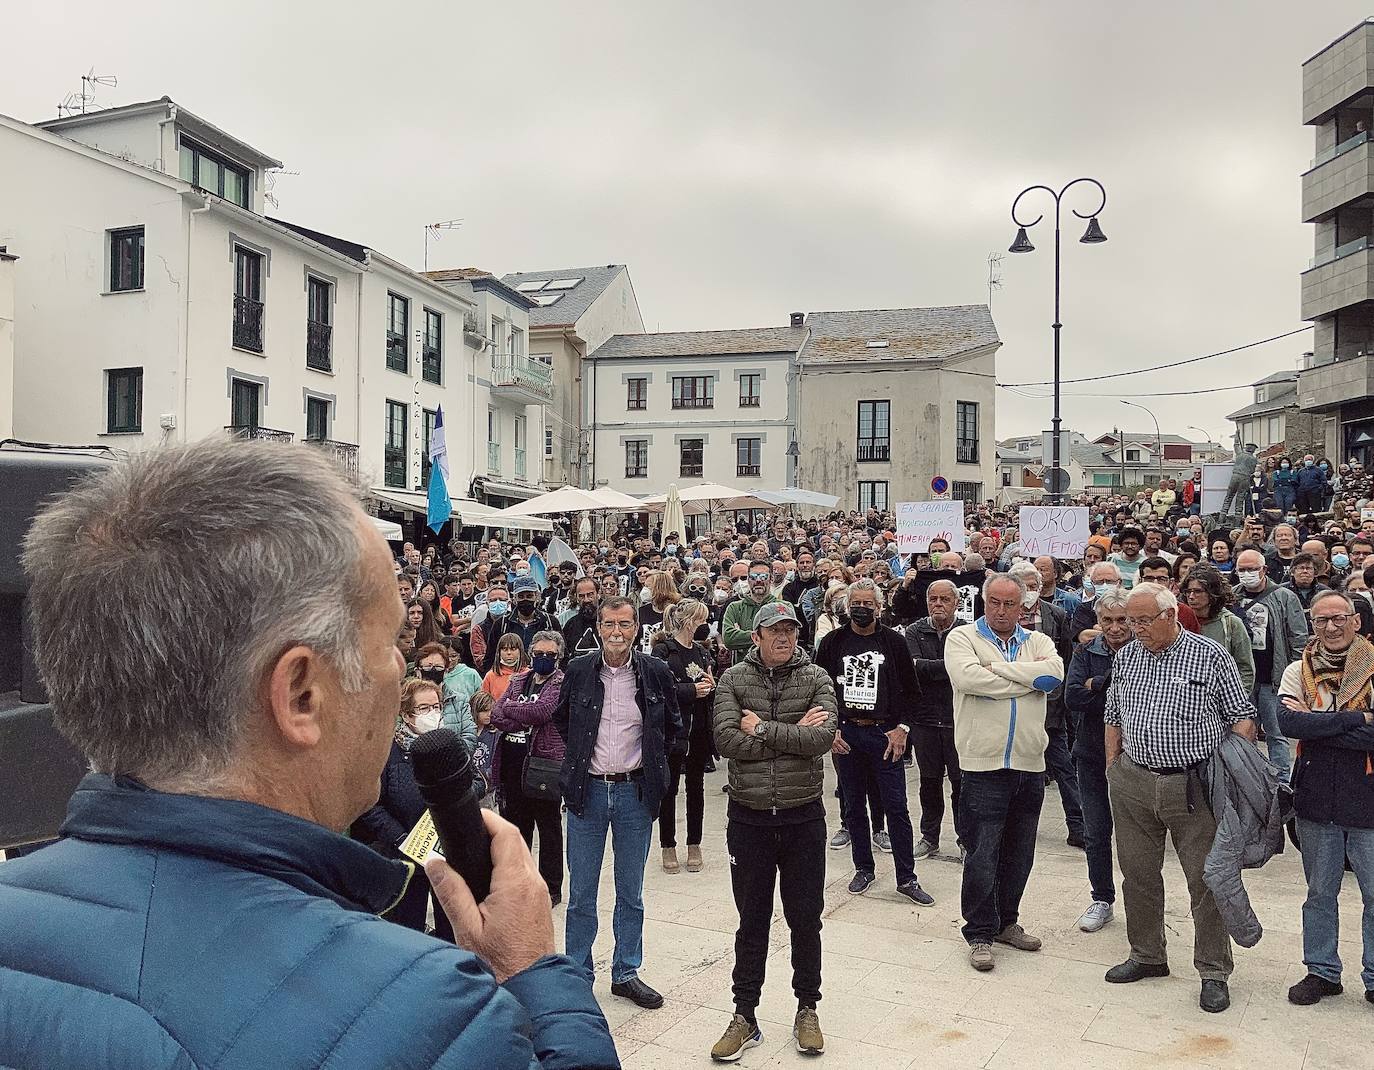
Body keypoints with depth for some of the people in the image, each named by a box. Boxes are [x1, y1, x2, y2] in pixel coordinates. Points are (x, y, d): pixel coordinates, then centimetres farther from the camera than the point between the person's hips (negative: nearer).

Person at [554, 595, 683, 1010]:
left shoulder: (655, 672, -6)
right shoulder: (578, 671, -5)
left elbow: (674, 729, 10)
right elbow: (561, 721, 13)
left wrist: (650, 761, 5)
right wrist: (581, 758, 8)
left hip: (635, 792, 0)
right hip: (588, 791, 0)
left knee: (631, 892, 13)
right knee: (581, 893, 7)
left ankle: (626, 973, 27)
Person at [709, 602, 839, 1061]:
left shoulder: (816, 679, -3)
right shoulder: (733, 679, -3)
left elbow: (823, 737, -19)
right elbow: (726, 740, -17)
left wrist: (762, 729, -16)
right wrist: (793, 734, -17)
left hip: (803, 816, 0)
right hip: (749, 817, 0)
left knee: (805, 920, 12)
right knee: (752, 921, 11)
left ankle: (807, 1010, 31)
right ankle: (745, 1016, 25)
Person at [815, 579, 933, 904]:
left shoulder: (893, 642, 1)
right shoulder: (833, 642, 4)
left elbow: (910, 689, 3)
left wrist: (901, 728, -5)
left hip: (885, 735, -2)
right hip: (845, 734, 2)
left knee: (896, 807, -1)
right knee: (854, 805, 11)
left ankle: (907, 878, 8)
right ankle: (864, 869, 25)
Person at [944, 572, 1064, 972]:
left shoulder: (1038, 641, 10)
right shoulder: (963, 638, -1)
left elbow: (1054, 673, -12)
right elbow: (969, 678, -21)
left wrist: (997, 667, -15)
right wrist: (1029, 678, -12)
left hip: (1029, 765, 4)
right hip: (984, 764, -4)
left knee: (1019, 853, 15)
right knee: (982, 854, -1)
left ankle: (1006, 922, 31)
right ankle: (980, 932, 13)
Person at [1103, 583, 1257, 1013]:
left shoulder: (1211, 656, -6)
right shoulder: (1125, 658, 8)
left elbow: (1242, 715, -1)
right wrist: (1113, 768, 12)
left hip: (1194, 785, -4)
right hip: (1132, 783, 4)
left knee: (1207, 879, 2)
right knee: (1138, 874, 13)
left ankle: (1214, 973, 16)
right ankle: (1147, 956, 29)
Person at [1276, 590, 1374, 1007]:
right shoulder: (1299, 671, 1)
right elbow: (1288, 722, -17)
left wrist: (1316, 726, -19)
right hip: (1316, 799, 2)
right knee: (1320, 892, 16)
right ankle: (1322, 972, 31)